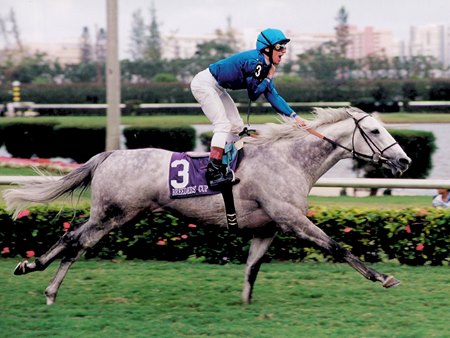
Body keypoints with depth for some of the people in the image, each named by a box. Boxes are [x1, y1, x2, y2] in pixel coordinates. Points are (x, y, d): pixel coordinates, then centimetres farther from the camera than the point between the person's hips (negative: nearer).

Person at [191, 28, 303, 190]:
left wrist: (293, 115, -1)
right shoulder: (254, 61, -25)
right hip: (204, 84, -11)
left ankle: (223, 167, 13)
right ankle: (213, 173, -26)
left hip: (216, 88, 11)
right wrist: (269, 78, -11)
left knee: (236, 126, 11)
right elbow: (253, 94, -21)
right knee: (223, 125, -19)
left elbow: (272, 96, 5)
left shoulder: (265, 65, 4)